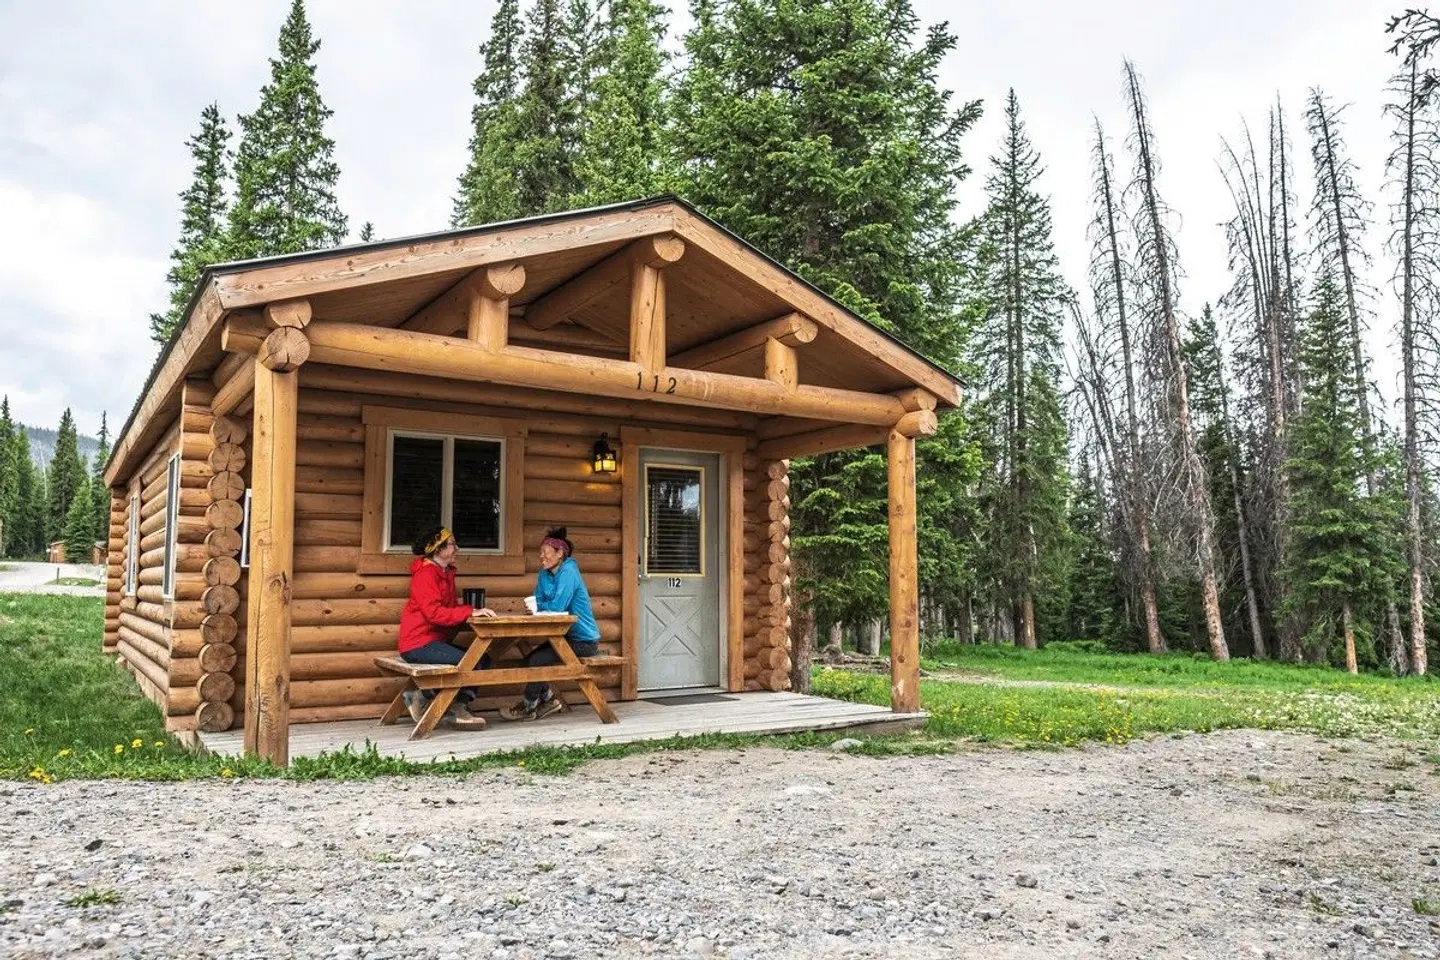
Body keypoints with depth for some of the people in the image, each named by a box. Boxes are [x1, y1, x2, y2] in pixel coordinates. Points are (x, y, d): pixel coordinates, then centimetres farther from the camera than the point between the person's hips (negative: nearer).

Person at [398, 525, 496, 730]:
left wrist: (476, 610, -5)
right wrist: (471, 612, -27)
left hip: (436, 640, 9)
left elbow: (450, 606, 14)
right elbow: (434, 612, -25)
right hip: (419, 644, -9)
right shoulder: (425, 574, -15)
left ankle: (459, 709, -3)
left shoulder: (446, 573, 14)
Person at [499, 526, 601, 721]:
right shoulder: (544, 574, 7)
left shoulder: (568, 573, -19)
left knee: (536, 660, -15)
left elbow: (556, 608, -24)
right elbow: (538, 604, 5)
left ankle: (529, 708, 3)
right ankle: (549, 700, 14)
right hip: (567, 636, 9)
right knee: (530, 659, 3)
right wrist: (534, 607, -18)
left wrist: (539, 606, -6)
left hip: (584, 641, -9)